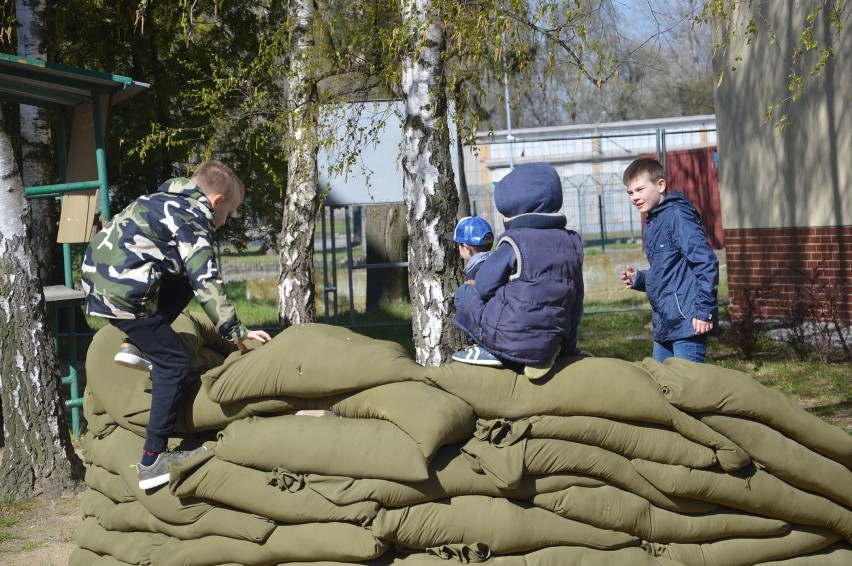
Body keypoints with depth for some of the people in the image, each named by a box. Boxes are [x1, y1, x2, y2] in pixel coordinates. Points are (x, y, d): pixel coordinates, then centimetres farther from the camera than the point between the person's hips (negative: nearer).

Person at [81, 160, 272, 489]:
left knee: (182, 284, 23)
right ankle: (152, 461, -5)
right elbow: (207, 282, -13)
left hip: (98, 274, 9)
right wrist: (235, 330, -11)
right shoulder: (193, 219, -7)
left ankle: (136, 348, 11)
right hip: (122, 290, -9)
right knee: (174, 362, -4)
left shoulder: (170, 201, 20)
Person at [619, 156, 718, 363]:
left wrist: (704, 310, -20)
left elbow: (706, 262, -19)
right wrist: (639, 279, 8)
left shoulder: (677, 216, -11)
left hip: (687, 325, -10)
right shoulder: (653, 224, 18)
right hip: (664, 327, 10)